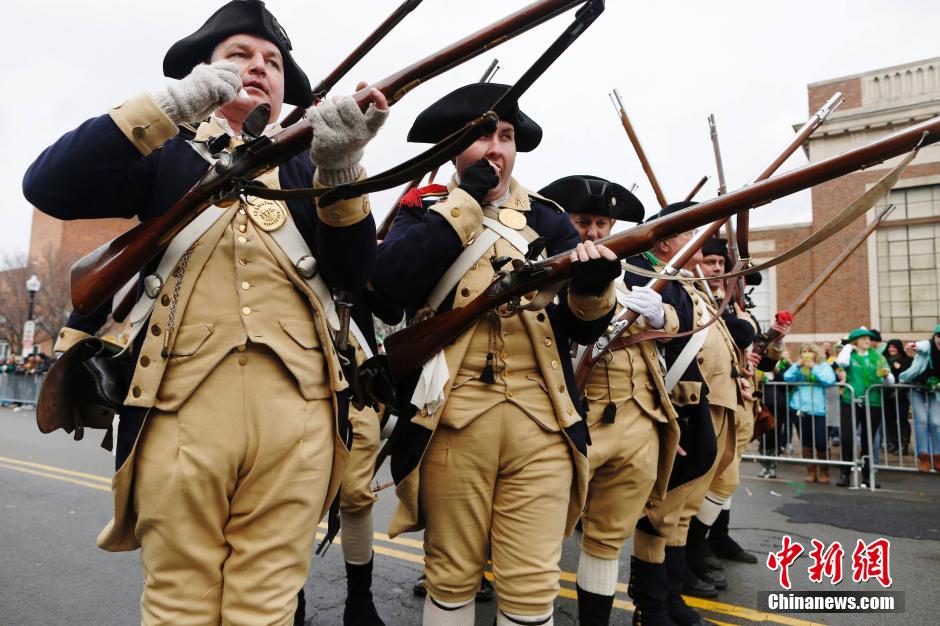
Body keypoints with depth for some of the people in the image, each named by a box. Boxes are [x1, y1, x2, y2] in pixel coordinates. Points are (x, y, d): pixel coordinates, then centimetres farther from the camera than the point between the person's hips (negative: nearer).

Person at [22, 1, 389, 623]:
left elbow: (353, 274, 5)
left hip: (295, 406, 1)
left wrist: (340, 170, -11)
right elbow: (47, 186, -1)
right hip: (183, 402, -1)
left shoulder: (305, 166, 19)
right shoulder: (165, 153, 16)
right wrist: (170, 104, -8)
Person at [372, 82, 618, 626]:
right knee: (451, 578, 13)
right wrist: (465, 200, -9)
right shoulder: (425, 211, 9)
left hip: (541, 419, 2)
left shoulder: (547, 218, 14)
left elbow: (583, 326, 6)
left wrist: (593, 287, -17)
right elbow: (391, 282, -14)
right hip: (452, 417, -1)